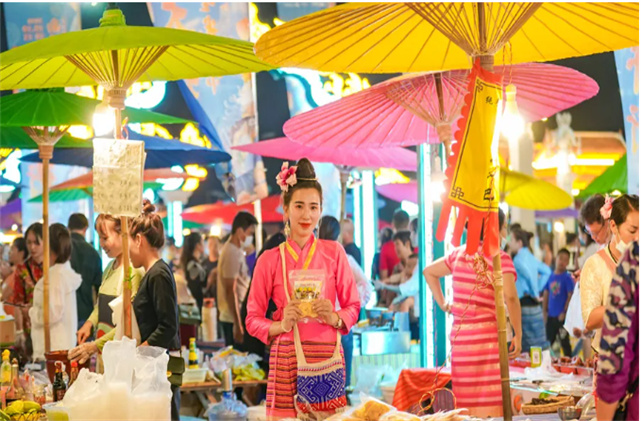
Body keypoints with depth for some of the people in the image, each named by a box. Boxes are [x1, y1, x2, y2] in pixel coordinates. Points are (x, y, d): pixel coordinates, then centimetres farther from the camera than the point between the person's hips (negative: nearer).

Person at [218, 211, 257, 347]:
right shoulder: (233, 254, -15)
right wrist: (238, 325, -20)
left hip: (231, 317, 10)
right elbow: (230, 291, -19)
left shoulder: (236, 251, 15)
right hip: (233, 320, -10)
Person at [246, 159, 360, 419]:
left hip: (327, 356, 1)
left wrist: (335, 318, -11)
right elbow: (253, 319, 6)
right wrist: (281, 325, -12)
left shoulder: (333, 252, 6)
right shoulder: (270, 260, 5)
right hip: (287, 358, 0)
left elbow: (353, 307, 9)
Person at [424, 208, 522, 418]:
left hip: (459, 333, 6)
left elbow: (429, 272, 25)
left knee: (466, 401, 9)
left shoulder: (459, 253, 12)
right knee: (488, 402, -5)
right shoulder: (500, 257, -7)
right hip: (486, 335, -6)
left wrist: (442, 303, 22)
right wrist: (518, 334, -10)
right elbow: (510, 297, -18)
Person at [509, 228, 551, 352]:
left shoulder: (519, 259, -12)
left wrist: (535, 294, -13)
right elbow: (547, 271, 24)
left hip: (526, 304, -9)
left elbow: (530, 275, -26)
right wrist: (538, 288, 17)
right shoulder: (529, 257, 15)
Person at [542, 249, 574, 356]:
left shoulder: (567, 277, -6)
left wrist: (564, 312, -15)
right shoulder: (551, 276, 9)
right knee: (549, 342, 11)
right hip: (550, 316, 5)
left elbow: (570, 296, -11)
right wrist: (545, 311, 8)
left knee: (564, 342, 1)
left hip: (561, 316, -5)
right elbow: (546, 294, 14)